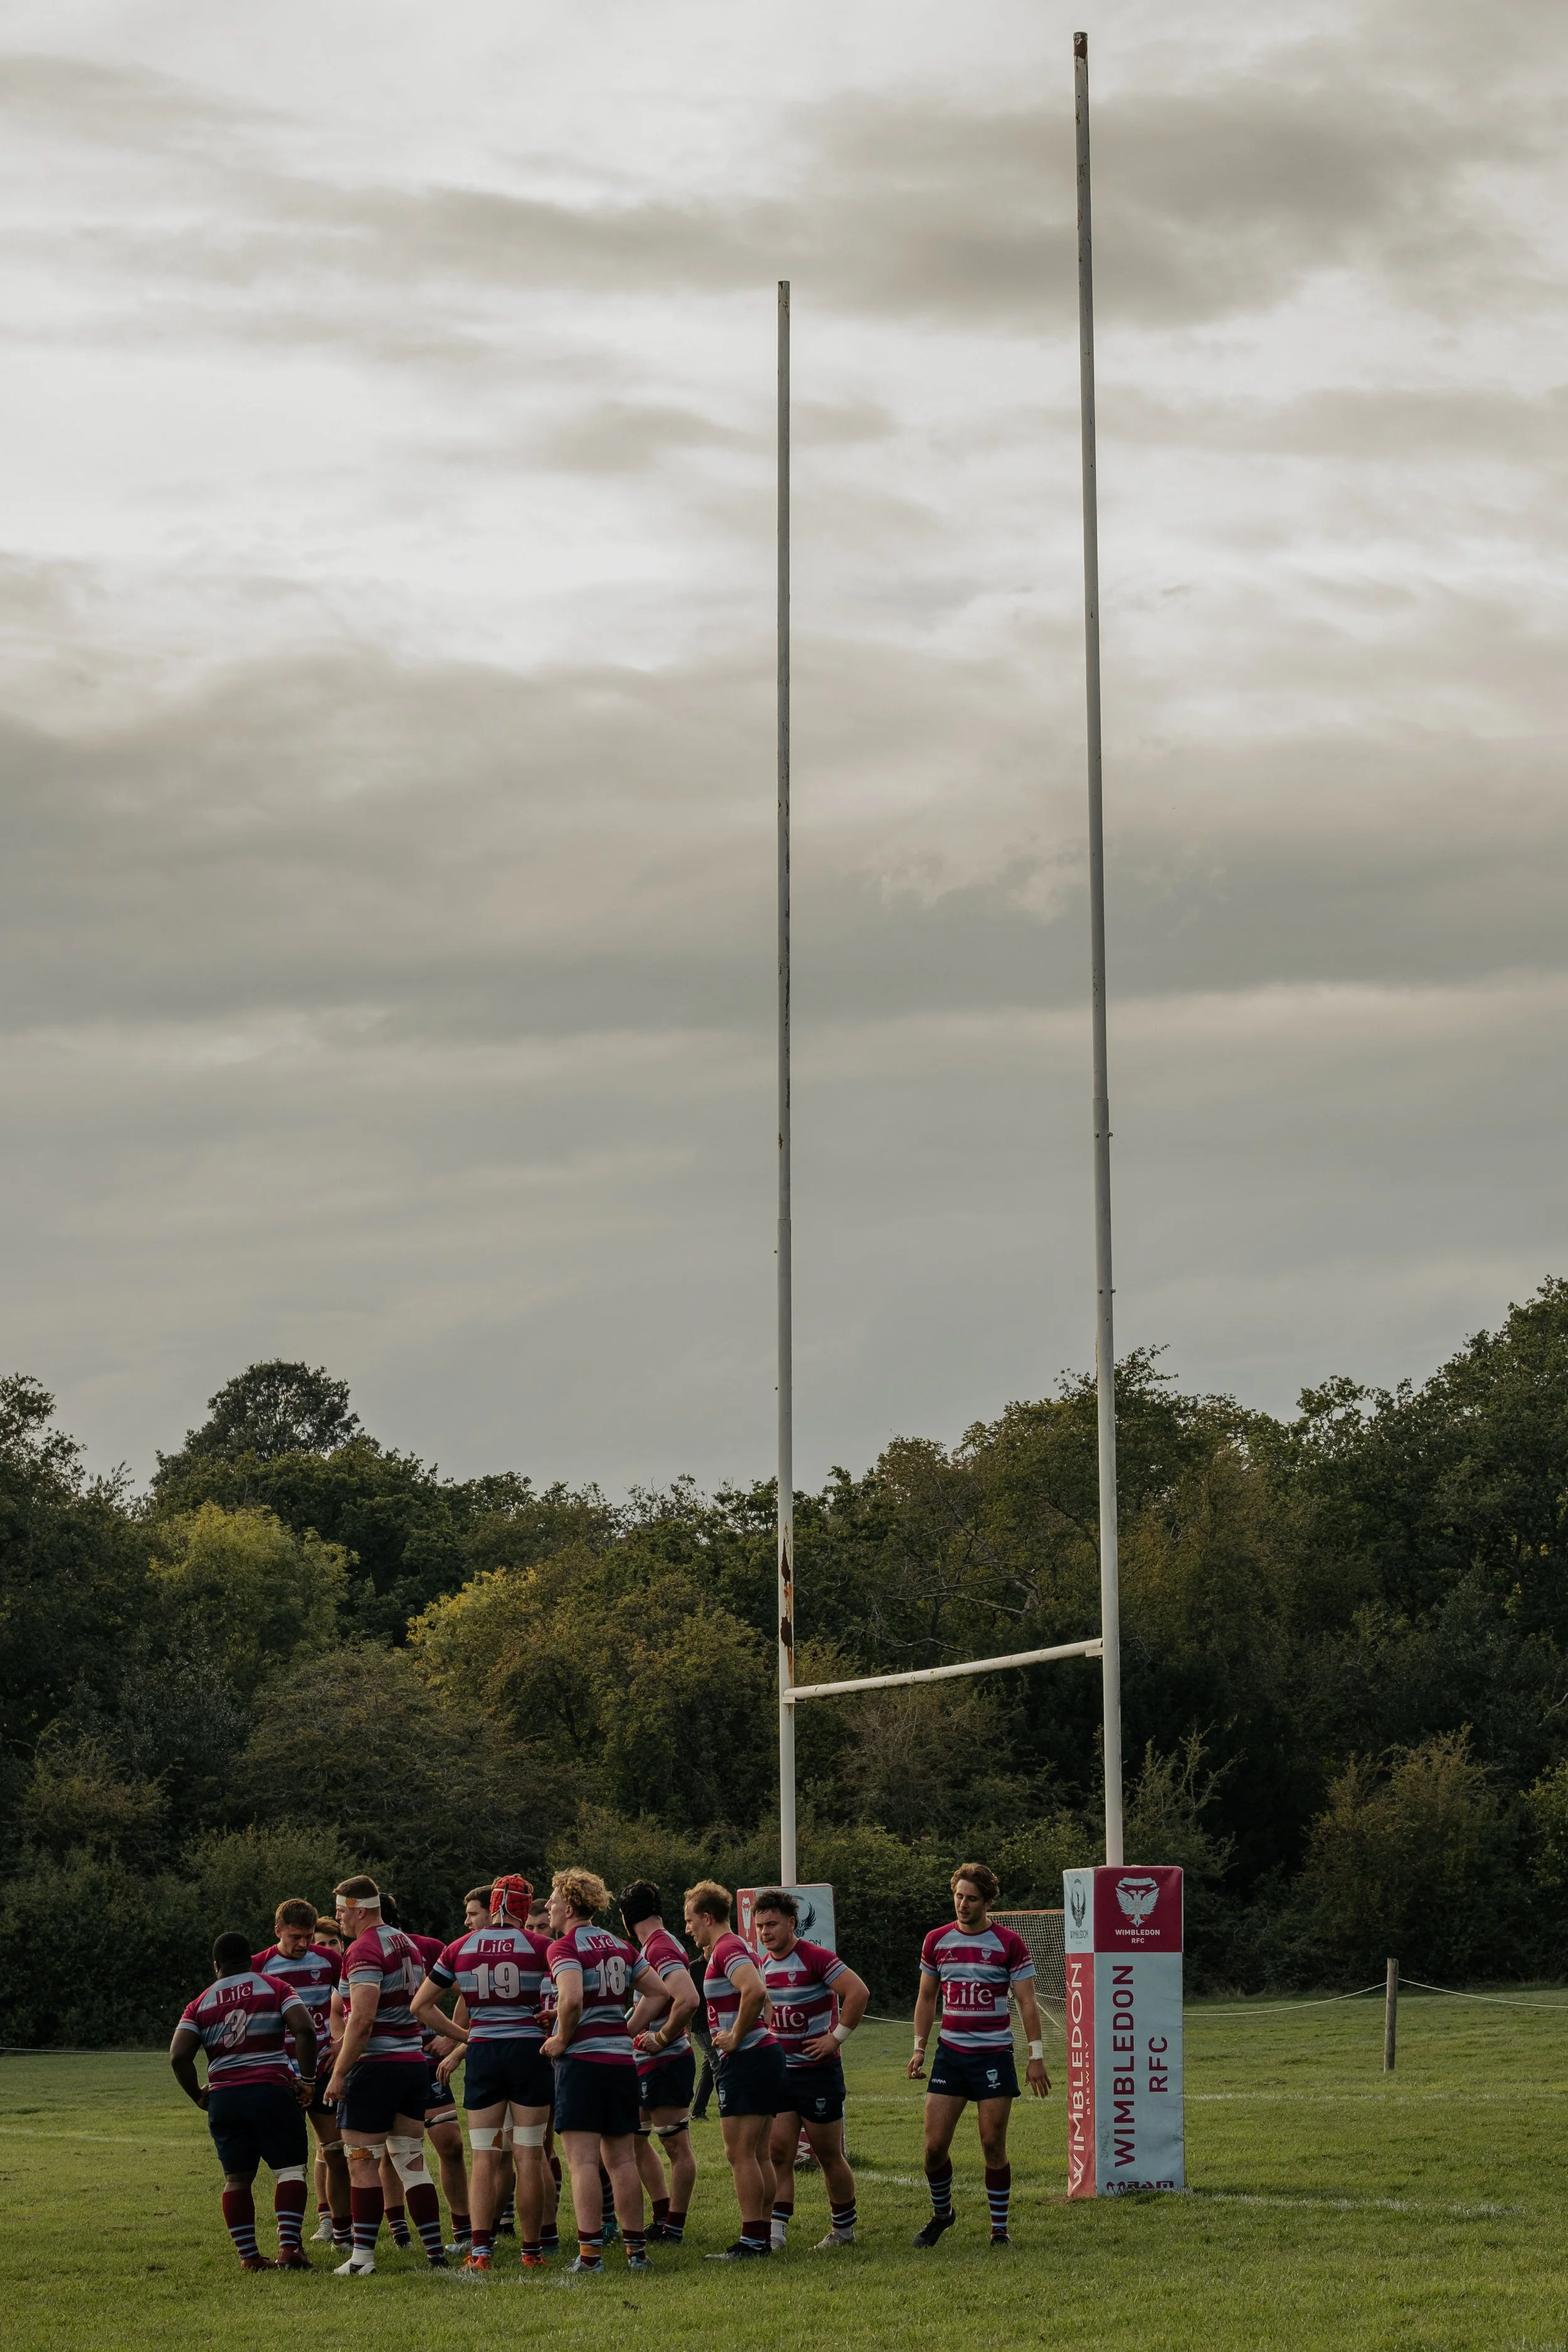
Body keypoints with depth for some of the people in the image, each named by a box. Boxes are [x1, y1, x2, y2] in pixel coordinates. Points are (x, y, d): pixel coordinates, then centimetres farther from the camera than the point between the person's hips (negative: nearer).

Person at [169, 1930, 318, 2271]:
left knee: (236, 2178, 9)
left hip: (223, 2098, 3)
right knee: (289, 2169, 2)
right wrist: (307, 2080, -5)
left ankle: (248, 2255, 7)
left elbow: (178, 2056, -2)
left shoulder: (200, 2004, 11)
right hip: (272, 2090, -3)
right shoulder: (275, 1988, 5)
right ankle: (289, 2247, -11)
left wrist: (199, 2096, 10)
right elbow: (305, 2029, -11)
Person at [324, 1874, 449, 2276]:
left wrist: (339, 2073, -19)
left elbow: (362, 2019, -23)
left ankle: (362, 2257, -1)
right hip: (414, 2063, 8)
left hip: (375, 2065, -8)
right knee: (411, 2161, 10)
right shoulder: (407, 1944, 15)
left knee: (363, 2163, -1)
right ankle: (436, 2252, 7)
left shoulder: (363, 1950, -14)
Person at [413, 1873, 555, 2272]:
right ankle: (531, 2250, 7)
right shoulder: (538, 1946, -3)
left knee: (485, 2158, 5)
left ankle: (480, 2250, -4)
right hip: (528, 2052, -2)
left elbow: (421, 2006, 10)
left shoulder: (460, 1949, 5)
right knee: (529, 2157, 3)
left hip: (481, 2055, 2)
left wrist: (463, 2038, 12)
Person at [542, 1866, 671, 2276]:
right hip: (621, 2060, 7)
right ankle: (637, 2250, 12)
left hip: (581, 2059, -7)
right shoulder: (619, 1946, 12)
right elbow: (661, 1993, 13)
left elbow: (572, 1999, -26)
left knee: (582, 2161, -6)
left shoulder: (565, 1947, -9)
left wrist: (562, 2039, -11)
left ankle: (590, 2254, -11)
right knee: (622, 2160, 11)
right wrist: (630, 2027, 13)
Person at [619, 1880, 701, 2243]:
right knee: (634, 2139, 17)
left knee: (677, 2148, -3)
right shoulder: (652, 1948, 15)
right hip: (646, 2064, 11)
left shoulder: (662, 1949, -17)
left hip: (666, 2062, -11)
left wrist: (663, 2038, -19)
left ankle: (674, 2228, 2)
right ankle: (663, 2219, 23)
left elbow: (688, 1999, -30)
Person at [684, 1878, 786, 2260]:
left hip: (745, 2059, -10)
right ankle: (764, 2236, 13)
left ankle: (751, 2241, -10)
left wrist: (735, 2037, -19)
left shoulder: (728, 1949, -13)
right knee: (759, 2155, 11)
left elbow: (755, 1991, -29)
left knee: (740, 2154, -9)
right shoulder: (731, 1948, 19)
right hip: (766, 2055, 10)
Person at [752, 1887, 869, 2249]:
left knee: (829, 2156, 4)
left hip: (818, 2070, -6)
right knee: (779, 2153, -4)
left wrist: (838, 2036, -19)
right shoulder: (763, 1964, 8)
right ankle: (776, 2232, -7)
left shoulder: (815, 1958, -15)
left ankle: (843, 2229, 18)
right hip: (778, 2070, 6)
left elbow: (858, 1991, -22)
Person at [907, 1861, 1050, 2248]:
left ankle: (999, 2229, 9)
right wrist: (919, 2049, 10)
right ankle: (941, 2213, 22)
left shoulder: (1009, 1944, -4)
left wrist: (1037, 2056, -8)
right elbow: (926, 1998, 16)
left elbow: (1027, 2002, -3)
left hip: (994, 2055, -3)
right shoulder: (937, 1941, 6)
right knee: (935, 2145, -2)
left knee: (993, 2148, -3)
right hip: (950, 2053, 3)